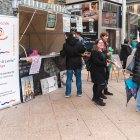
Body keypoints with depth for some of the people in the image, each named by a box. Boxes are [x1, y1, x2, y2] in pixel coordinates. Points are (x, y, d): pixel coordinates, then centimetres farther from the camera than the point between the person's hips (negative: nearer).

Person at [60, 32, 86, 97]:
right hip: (78, 63, 2)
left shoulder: (65, 45, -13)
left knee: (69, 79, 7)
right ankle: (79, 92, 17)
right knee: (78, 78, 12)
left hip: (69, 64, -2)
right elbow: (83, 50, 6)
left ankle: (68, 93, 10)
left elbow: (62, 54, -13)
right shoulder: (78, 43, -5)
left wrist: (61, 52, 7)